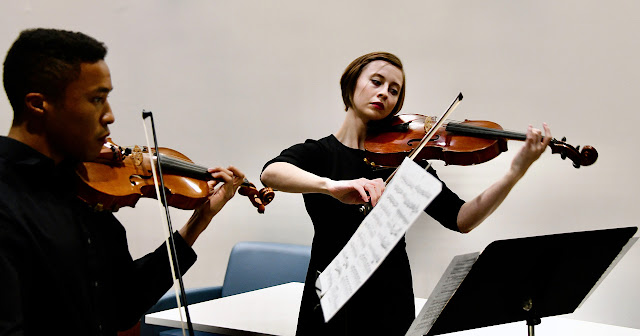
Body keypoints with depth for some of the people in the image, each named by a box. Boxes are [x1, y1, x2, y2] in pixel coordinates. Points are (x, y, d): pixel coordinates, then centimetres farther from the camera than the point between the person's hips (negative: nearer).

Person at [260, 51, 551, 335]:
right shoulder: (316, 153, 0)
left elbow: (460, 219, -5)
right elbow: (271, 173, -22)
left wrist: (516, 172, -18)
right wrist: (331, 186, -40)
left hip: (391, 306, 1)